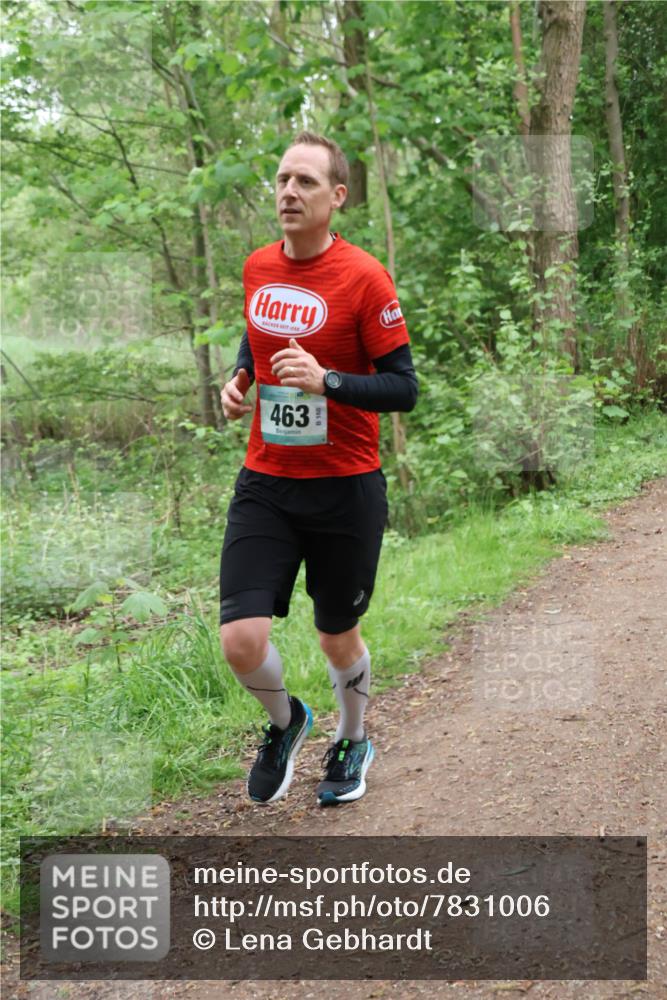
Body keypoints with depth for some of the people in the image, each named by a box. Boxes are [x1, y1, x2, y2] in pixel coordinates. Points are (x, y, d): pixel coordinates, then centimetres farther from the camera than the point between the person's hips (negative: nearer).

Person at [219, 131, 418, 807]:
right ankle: (284, 723, 25)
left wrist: (326, 380, -27)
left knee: (338, 637, 14)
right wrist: (240, 378, 4)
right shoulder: (257, 267, 4)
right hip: (265, 484, 3)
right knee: (241, 641, -10)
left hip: (346, 490, -3)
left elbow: (404, 388, -12)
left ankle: (353, 742, 45)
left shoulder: (364, 278, -12)